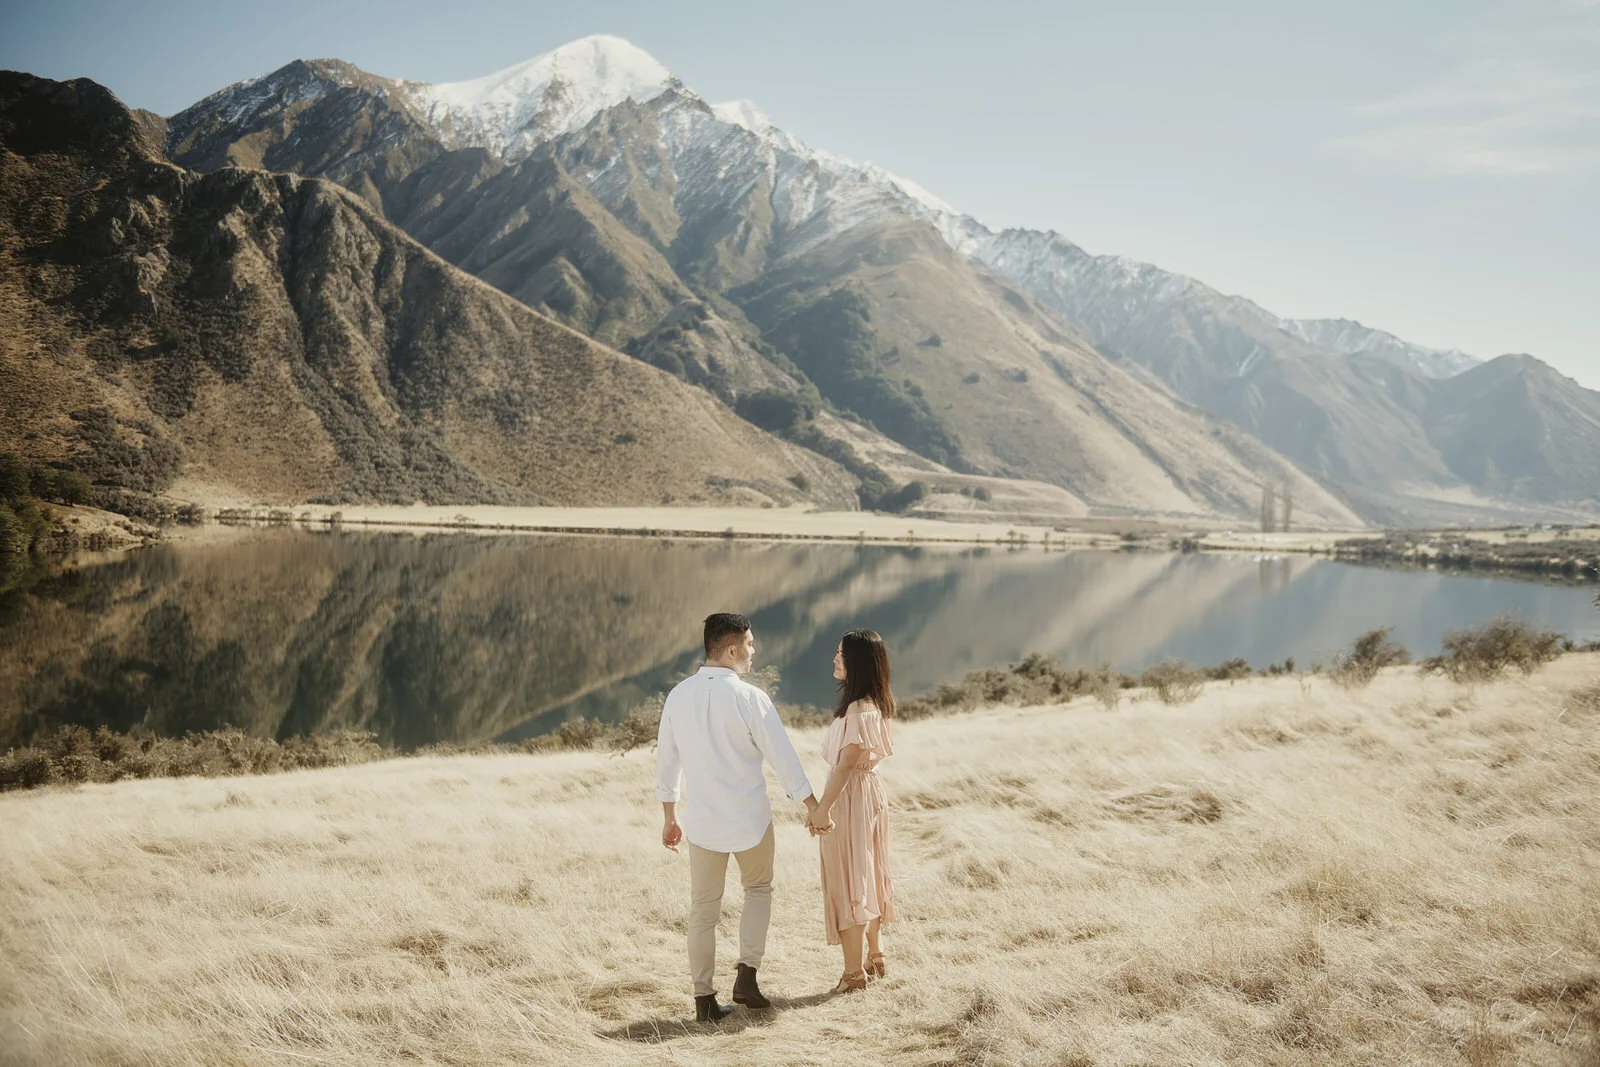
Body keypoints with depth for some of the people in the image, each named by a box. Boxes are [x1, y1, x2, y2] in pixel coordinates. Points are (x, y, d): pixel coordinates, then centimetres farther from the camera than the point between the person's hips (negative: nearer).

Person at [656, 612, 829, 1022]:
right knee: (758, 889, 21)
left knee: (703, 908, 12)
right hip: (750, 819, -3)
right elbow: (783, 757, -11)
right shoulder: (749, 698, -15)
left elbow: (666, 760, 7)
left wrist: (670, 818, 18)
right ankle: (746, 976, 10)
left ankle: (704, 999, 17)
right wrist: (815, 809, -1)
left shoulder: (678, 696, -1)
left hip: (702, 821, 3)